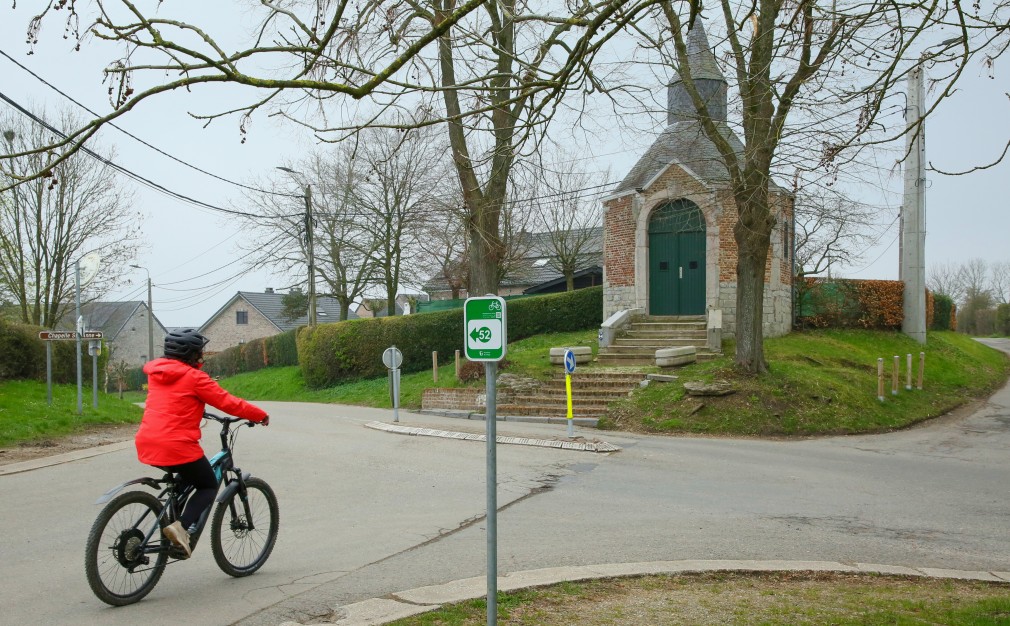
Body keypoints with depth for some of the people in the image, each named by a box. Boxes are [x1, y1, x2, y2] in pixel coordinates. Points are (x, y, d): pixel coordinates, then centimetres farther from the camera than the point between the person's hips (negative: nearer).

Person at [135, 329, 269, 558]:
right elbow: (228, 403, -7)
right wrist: (261, 415, 4)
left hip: (146, 444, 8)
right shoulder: (194, 377, -7)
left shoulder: (156, 373, 14)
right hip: (178, 446, -8)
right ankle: (182, 527, -11)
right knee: (209, 486, 10)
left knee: (183, 478, 31)